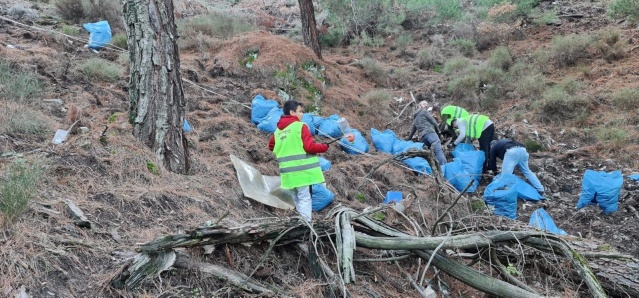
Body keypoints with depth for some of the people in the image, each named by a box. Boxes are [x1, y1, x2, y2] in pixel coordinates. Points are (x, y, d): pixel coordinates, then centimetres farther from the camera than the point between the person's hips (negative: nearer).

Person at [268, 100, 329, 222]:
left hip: (288, 172, 7)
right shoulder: (300, 126, -8)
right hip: (302, 170, -7)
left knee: (297, 200, 16)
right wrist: (324, 147, 1)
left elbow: (271, 146, 26)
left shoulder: (278, 130, 11)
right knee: (305, 199, -5)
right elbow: (309, 147, -14)